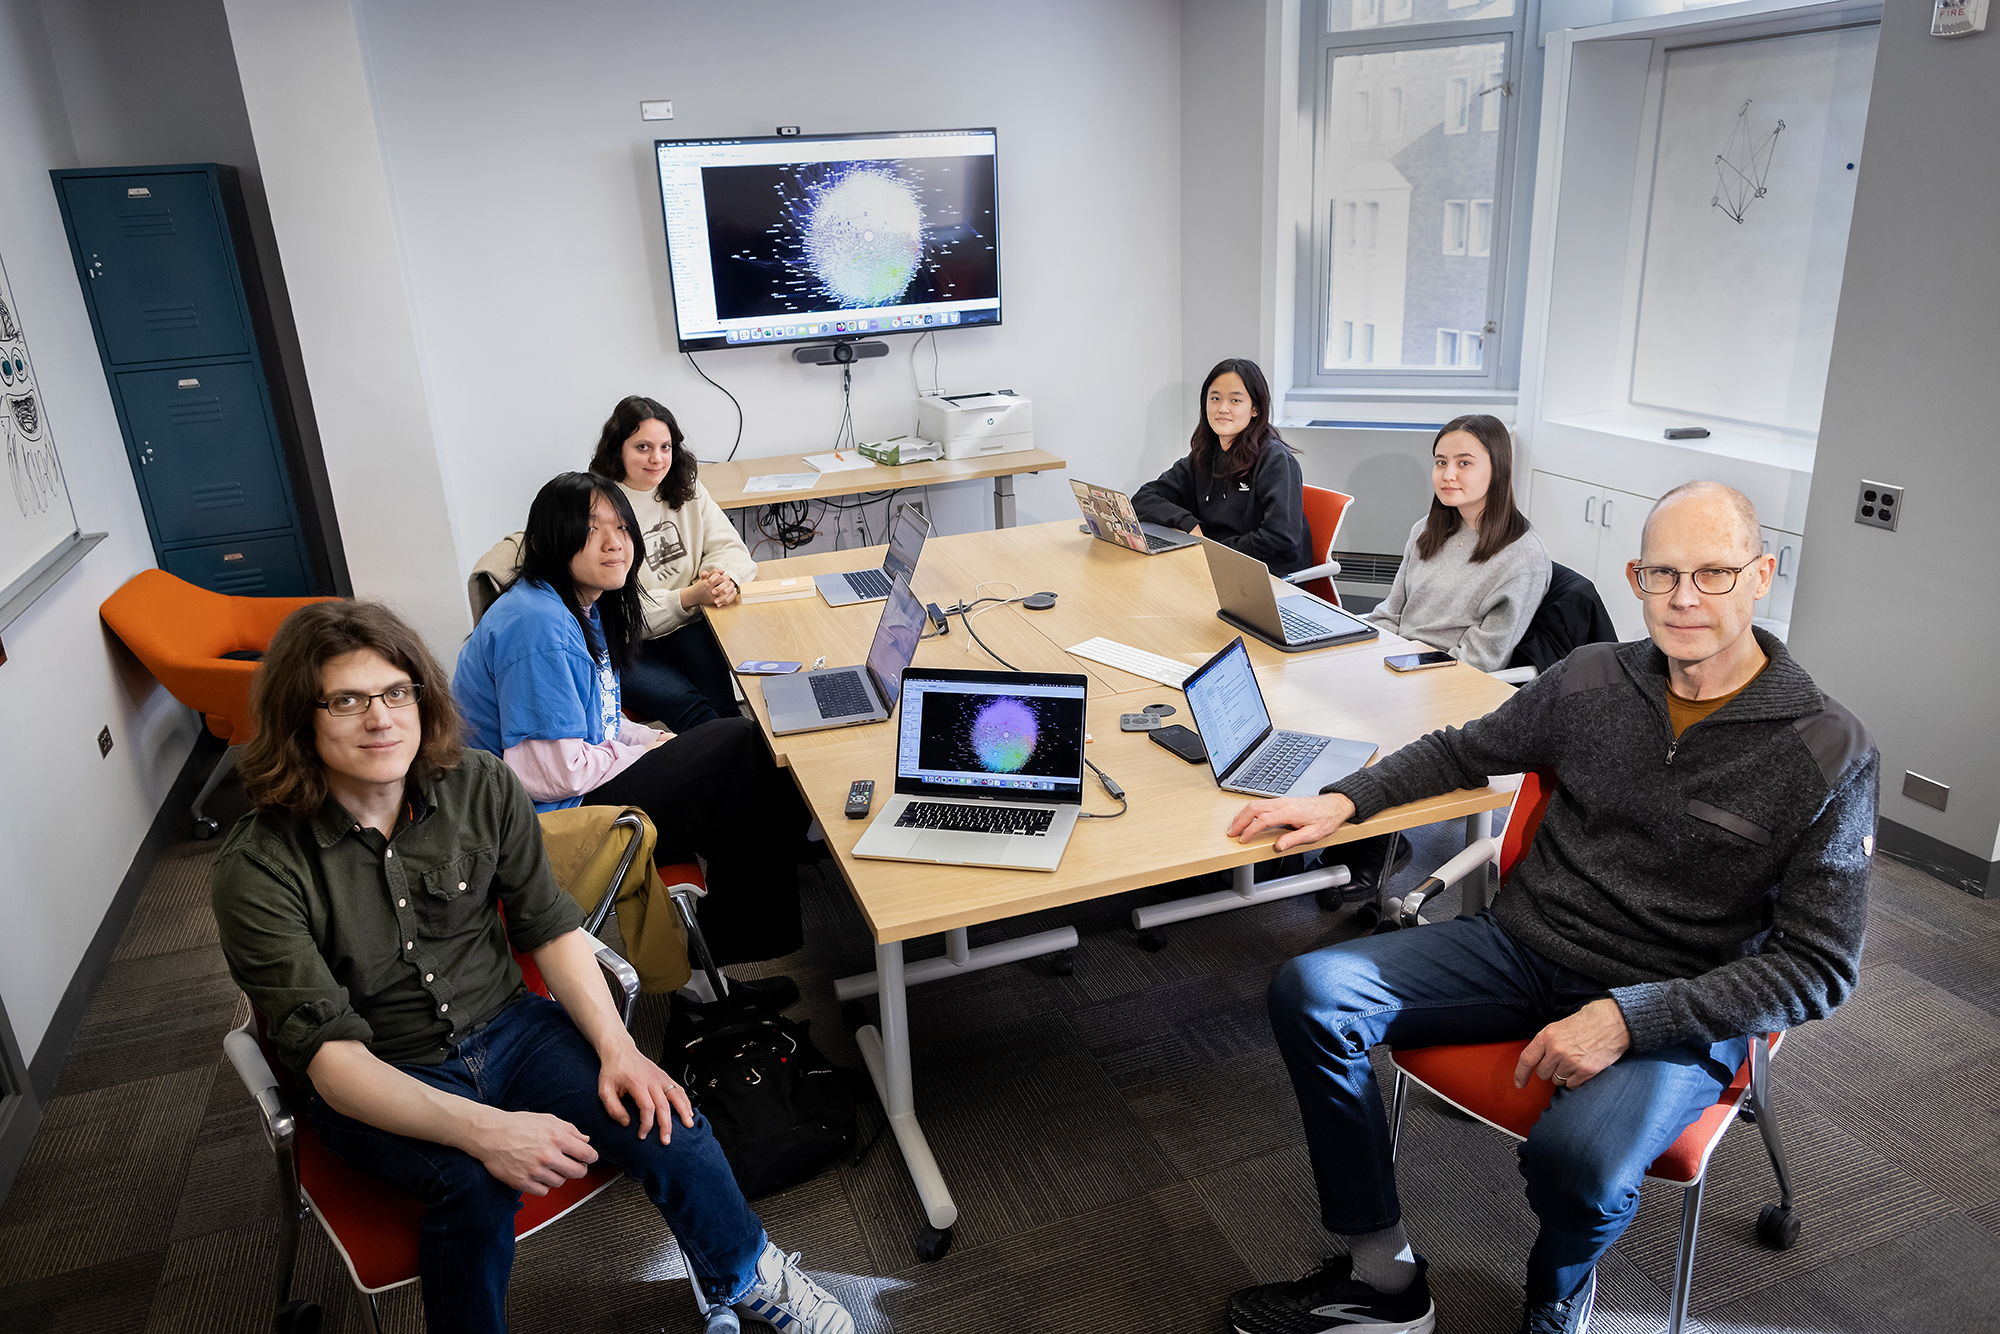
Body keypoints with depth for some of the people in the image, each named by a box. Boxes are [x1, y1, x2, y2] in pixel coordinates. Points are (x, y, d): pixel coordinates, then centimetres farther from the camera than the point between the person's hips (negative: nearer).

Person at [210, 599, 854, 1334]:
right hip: (379, 1081, -2)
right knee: (474, 1186, -33)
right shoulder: (256, 868, -19)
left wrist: (616, 1046, -16)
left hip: (506, 1026, 3)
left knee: (663, 1123, -18)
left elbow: (551, 928, -1)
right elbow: (331, 1056, -22)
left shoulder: (482, 788, -9)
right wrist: (482, 1129, -36)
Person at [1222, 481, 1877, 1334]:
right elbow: (1464, 751, 17)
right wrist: (1344, 800, 1)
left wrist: (1629, 1016, -21)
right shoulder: (1592, 679, 1)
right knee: (1309, 992, -14)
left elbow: (1819, 965, -10)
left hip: (1680, 1012, -4)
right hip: (1525, 949, 4)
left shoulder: (1830, 753, -10)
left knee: (1578, 1162, -35)